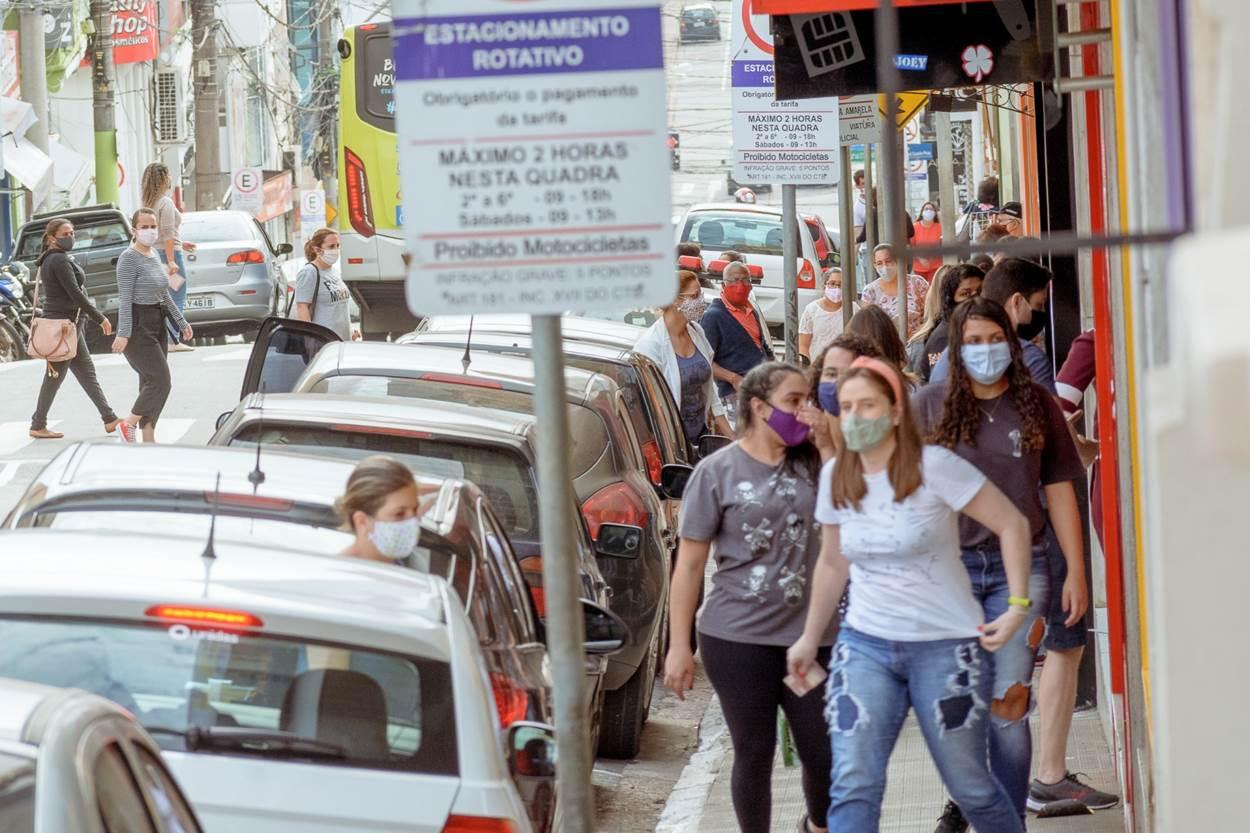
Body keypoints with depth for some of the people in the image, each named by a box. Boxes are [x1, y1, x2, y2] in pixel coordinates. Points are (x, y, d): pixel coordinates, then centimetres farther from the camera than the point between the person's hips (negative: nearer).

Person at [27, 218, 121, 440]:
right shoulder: (59, 260, -16)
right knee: (56, 376, -3)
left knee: (87, 373, 9)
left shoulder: (51, 260, 15)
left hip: (71, 322, 10)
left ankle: (109, 419, 9)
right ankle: (38, 425, 3)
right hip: (64, 322, -10)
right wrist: (100, 319, -16)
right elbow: (75, 293, -20)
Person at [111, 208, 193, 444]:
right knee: (160, 380, -13)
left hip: (156, 325, 9)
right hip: (137, 327, -9)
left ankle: (148, 439, 11)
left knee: (151, 383, 8)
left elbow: (164, 295, 23)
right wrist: (123, 334, -24)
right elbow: (125, 298, -18)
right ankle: (128, 424, -1)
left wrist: (181, 323, 23)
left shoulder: (154, 256, 15)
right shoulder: (129, 258, -12)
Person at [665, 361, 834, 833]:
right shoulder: (718, 472, -3)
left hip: (810, 635, 3)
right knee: (754, 753, 5)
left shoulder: (813, 465, 7)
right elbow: (690, 563, -2)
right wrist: (678, 647, -5)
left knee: (826, 753, 4)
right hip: (737, 638, -3)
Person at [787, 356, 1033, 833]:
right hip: (865, 645, 4)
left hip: (945, 645, -4)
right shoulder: (836, 477, 4)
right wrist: (810, 639, 22)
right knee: (852, 786, -12)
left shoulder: (933, 467, -12)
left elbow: (1012, 525, -8)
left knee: (970, 787, 6)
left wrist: (1018, 607, -14)